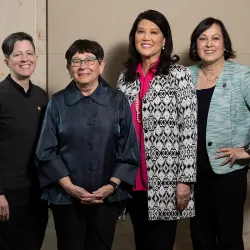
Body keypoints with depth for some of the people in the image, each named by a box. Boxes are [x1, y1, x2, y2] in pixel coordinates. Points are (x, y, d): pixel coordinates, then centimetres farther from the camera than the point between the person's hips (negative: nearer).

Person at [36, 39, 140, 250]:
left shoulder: (118, 101, 0)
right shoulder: (57, 102, 0)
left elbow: (130, 149, 0)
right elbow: (46, 151, -2)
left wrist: (112, 185, -9)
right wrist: (69, 187, -10)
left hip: (107, 197, 1)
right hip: (66, 197, 0)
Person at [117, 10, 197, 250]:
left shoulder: (178, 74, -4)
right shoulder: (125, 77, 11)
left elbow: (189, 130, -9)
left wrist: (185, 179, -14)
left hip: (165, 181, -5)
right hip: (133, 179, 5)